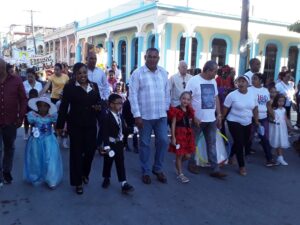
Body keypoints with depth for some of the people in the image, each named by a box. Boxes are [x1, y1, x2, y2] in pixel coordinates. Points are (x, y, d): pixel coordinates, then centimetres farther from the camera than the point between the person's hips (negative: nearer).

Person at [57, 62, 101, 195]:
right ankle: (78, 182, 19)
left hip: (91, 124, 4)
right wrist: (60, 125, -5)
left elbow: (98, 102, 17)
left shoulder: (94, 86, 6)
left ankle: (84, 173, 37)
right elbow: (63, 107, -5)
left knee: (90, 150, 8)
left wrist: (98, 107, -7)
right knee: (76, 152, 5)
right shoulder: (69, 87, -6)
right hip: (75, 125, -3)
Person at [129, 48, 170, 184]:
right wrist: (137, 115, -15)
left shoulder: (163, 73, 7)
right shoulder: (138, 73, -8)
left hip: (161, 115, 4)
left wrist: (166, 108, 11)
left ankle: (158, 169, 25)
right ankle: (145, 171, 24)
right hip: (144, 115, -4)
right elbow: (133, 95, -11)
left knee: (163, 141, 5)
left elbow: (167, 92, 13)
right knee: (145, 144, 7)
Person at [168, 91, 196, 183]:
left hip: (188, 134, 6)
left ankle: (177, 163, 38)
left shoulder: (189, 110, 9)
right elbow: (173, 124, -11)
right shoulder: (176, 110, -9)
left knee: (187, 156, 8)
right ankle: (180, 174, 17)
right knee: (179, 155, 2)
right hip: (179, 133, -6)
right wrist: (173, 137, -14)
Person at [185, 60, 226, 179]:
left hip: (211, 119, 6)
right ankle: (192, 164, 27)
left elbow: (216, 98, 16)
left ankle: (215, 169, 13)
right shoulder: (194, 81, -11)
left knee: (212, 144, 8)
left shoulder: (213, 81, 10)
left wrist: (219, 114, 12)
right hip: (197, 119, -6)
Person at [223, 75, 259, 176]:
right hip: (234, 122, -5)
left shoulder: (252, 95, 0)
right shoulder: (232, 95, -13)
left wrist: (256, 121, 11)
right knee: (239, 143, -6)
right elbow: (225, 109, -8)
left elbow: (255, 109, 9)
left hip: (247, 123, 5)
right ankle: (242, 166, 9)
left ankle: (230, 156, 41)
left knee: (245, 143, 15)